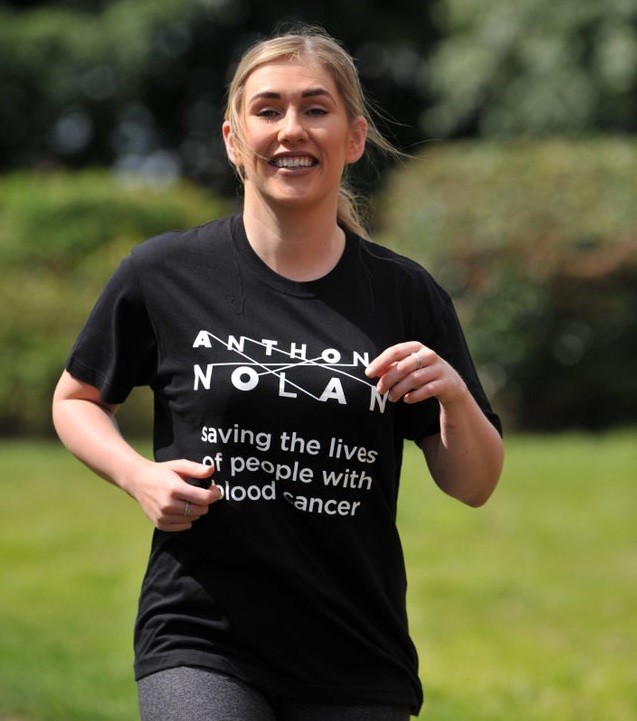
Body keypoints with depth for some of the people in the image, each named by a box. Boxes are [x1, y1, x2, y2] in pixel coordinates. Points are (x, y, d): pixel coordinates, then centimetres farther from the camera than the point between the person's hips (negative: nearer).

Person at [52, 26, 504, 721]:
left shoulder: (406, 296, 4)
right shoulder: (164, 274, 0)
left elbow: (474, 487, 8)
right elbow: (76, 400, 14)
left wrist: (455, 397, -12)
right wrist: (139, 475, -5)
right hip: (198, 643, -2)